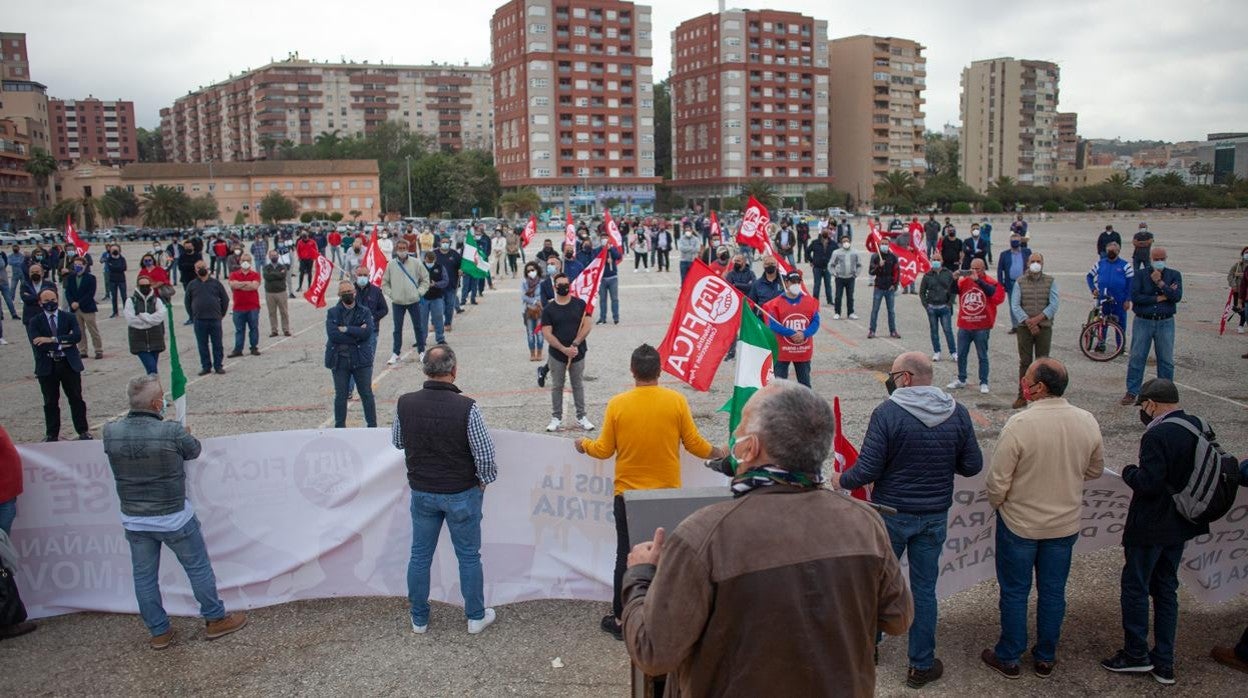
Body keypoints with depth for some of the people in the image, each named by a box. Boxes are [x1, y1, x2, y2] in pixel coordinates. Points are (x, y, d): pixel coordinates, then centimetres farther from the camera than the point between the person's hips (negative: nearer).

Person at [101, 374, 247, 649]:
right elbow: (194, 450, -3)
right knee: (198, 568, 14)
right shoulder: (172, 432, -23)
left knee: (144, 576, 17)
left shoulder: (111, 432, -12)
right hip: (174, 519, -4)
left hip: (134, 521, 4)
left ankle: (159, 632, 29)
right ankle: (215, 620, 27)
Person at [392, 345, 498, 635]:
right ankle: (476, 617, 28)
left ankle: (419, 620, 30)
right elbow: (485, 453, -18)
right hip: (461, 494, -3)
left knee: (420, 556, 17)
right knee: (468, 557, 14)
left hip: (422, 493, 3)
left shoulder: (405, 403, -12)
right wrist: (484, 480, 0)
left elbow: (397, 442, 5)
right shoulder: (466, 407, -23)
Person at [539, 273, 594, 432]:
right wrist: (564, 349, -16)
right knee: (557, 386, 9)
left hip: (578, 353, 0)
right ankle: (556, 417, 19)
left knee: (578, 385, 9)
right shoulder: (548, 309, -1)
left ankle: (581, 416, 18)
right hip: (557, 355, 0)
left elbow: (588, 325, -5)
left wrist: (575, 344, -14)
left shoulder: (580, 304, 0)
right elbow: (547, 334, -6)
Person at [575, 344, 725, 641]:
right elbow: (695, 445, -4)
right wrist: (718, 452, 16)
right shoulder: (677, 401, -10)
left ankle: (620, 619, 22)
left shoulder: (617, 404, -10)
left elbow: (603, 450, -4)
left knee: (626, 557, 12)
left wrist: (584, 444, 18)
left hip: (627, 495, 0)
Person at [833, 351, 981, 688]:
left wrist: (842, 480, 1)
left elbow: (868, 470, -19)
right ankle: (922, 665, 23)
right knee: (924, 588, 14)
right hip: (935, 515, 3)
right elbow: (972, 466, -1)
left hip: (893, 512, -3)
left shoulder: (887, 413, -19)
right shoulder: (958, 414, -7)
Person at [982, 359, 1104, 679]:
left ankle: (1009, 658, 26)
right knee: (1053, 592, 17)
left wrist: (997, 504, 1)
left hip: (1019, 523, -4)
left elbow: (997, 481, -20)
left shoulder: (1019, 424, -26)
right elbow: (1095, 470, 7)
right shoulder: (1087, 422, -10)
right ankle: (1045, 658, 32)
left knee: (1014, 592, 12)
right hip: (1065, 524, 4)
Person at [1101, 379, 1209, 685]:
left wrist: (1129, 472, -9)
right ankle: (1164, 662, 23)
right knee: (1166, 588, 16)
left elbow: (1148, 483, -27)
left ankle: (1136, 654, 17)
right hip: (1180, 525, 8)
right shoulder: (1200, 427, 2)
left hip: (1150, 528, -8)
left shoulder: (1157, 435, -25)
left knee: (1135, 587, 7)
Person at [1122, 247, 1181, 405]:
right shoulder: (1140, 275, 1)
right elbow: (1135, 297, -12)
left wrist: (1160, 283, -17)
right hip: (1143, 322, -1)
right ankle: (1132, 392, 8)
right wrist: (1159, 298, -12)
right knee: (1136, 358, 1)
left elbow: (1177, 296, -10)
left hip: (1165, 322, 1)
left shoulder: (1174, 275, 5)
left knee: (1166, 360, 6)